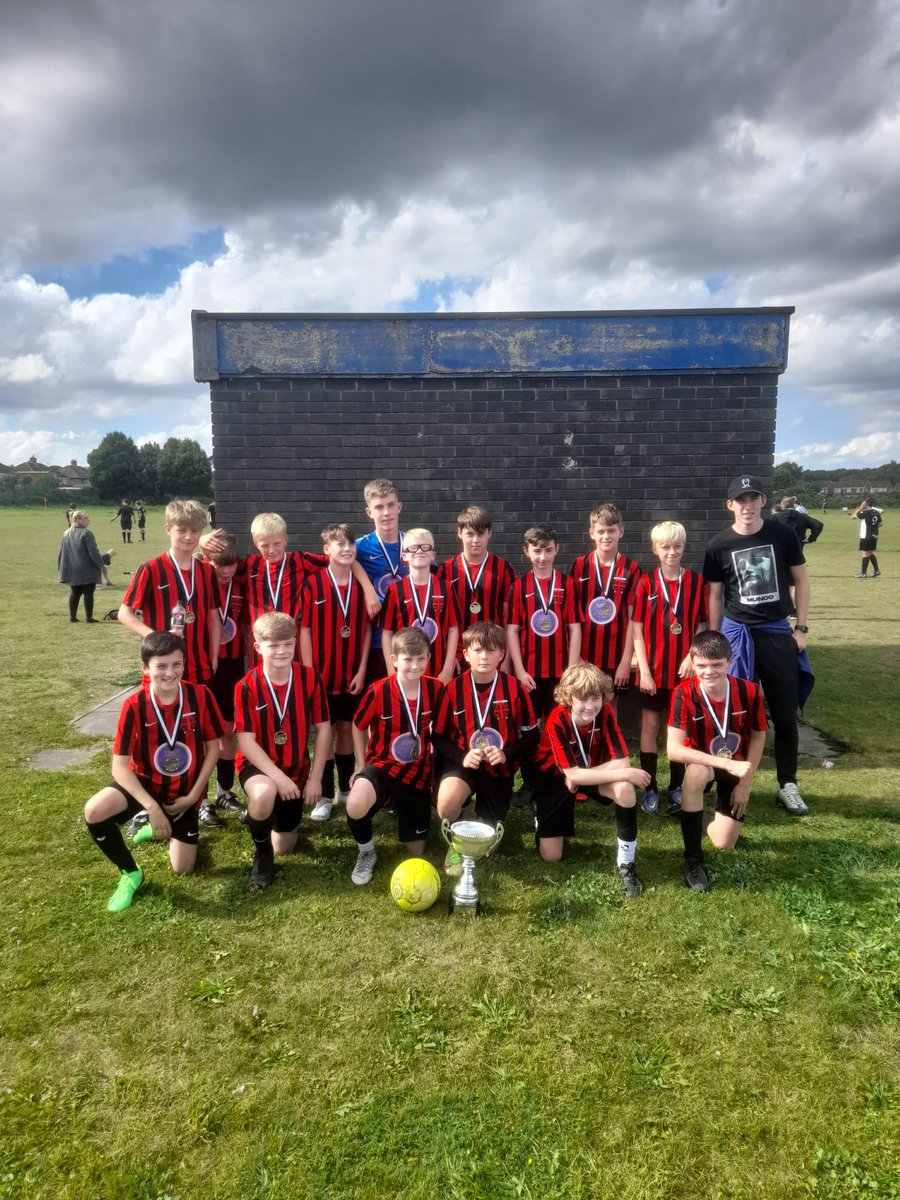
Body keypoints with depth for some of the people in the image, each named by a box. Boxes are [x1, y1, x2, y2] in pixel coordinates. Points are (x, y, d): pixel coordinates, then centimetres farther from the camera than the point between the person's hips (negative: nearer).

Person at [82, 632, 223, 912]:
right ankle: (130, 873, -4)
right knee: (94, 812, -31)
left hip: (185, 791, 1)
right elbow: (119, 765, -18)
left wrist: (194, 794, -10)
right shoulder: (134, 705, -20)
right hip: (145, 782, -1)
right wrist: (152, 807, -27)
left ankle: (170, 829, 36)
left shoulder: (200, 696, -17)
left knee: (183, 869, 1)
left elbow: (213, 747, -6)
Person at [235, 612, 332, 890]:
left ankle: (279, 817, 45)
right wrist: (278, 777, -28)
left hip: (296, 769, 3)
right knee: (264, 793, -39)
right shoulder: (247, 687, -19)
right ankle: (261, 854, -8)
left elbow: (323, 728, -7)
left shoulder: (310, 678, -13)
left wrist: (315, 778, -10)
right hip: (258, 765, -3)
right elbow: (246, 741, -19)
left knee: (284, 848, 8)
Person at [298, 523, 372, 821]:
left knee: (347, 729, 14)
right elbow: (305, 629, -7)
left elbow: (367, 628, 3)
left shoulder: (362, 584, 1)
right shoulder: (313, 584, -8)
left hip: (353, 674, 3)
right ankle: (325, 797, 14)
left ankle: (346, 789, 28)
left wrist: (362, 670, -1)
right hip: (322, 674, -3)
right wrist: (308, 671, -10)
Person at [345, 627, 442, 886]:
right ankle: (366, 853, -5)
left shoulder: (435, 688, -10)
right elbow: (358, 726, 0)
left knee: (416, 849, 10)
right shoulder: (378, 691, -18)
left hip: (418, 772, 3)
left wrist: (433, 756, 10)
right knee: (356, 805, -38)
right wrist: (361, 766, 0)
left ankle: (400, 806, 40)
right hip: (382, 765, -3)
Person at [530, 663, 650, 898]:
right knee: (551, 856, -7)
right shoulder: (557, 721, -30)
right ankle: (540, 816, 26)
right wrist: (624, 774, -34)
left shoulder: (606, 713, -22)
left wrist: (579, 777, -28)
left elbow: (622, 762, -25)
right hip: (554, 780, -2)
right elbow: (572, 774, -32)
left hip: (593, 770, 2)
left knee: (625, 789, -32)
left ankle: (626, 863, -14)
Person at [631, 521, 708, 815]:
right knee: (650, 725, 6)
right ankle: (650, 788, 15)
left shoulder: (696, 581, 0)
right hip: (653, 669, -1)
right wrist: (644, 670, -8)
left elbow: (701, 625, 4)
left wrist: (692, 657, -10)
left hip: (684, 669, 1)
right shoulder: (646, 583, -3)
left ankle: (677, 788, 20)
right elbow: (637, 630, -3)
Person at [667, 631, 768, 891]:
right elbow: (673, 750, -32)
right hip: (702, 763, -1)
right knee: (695, 773, -40)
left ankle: (725, 807, 28)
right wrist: (726, 764, -38)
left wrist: (746, 782, -7)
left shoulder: (749, 692, -21)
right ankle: (693, 858, -20)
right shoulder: (684, 694, -27)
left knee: (724, 843, -10)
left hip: (737, 768, 2)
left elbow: (758, 737, -4)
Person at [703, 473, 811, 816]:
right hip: (736, 634, -1)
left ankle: (787, 786, 23)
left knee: (786, 714, 8)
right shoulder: (719, 546, -3)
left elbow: (800, 581, 7)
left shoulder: (783, 535, -2)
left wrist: (801, 628, 1)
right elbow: (715, 596, 3)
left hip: (778, 632, 1)